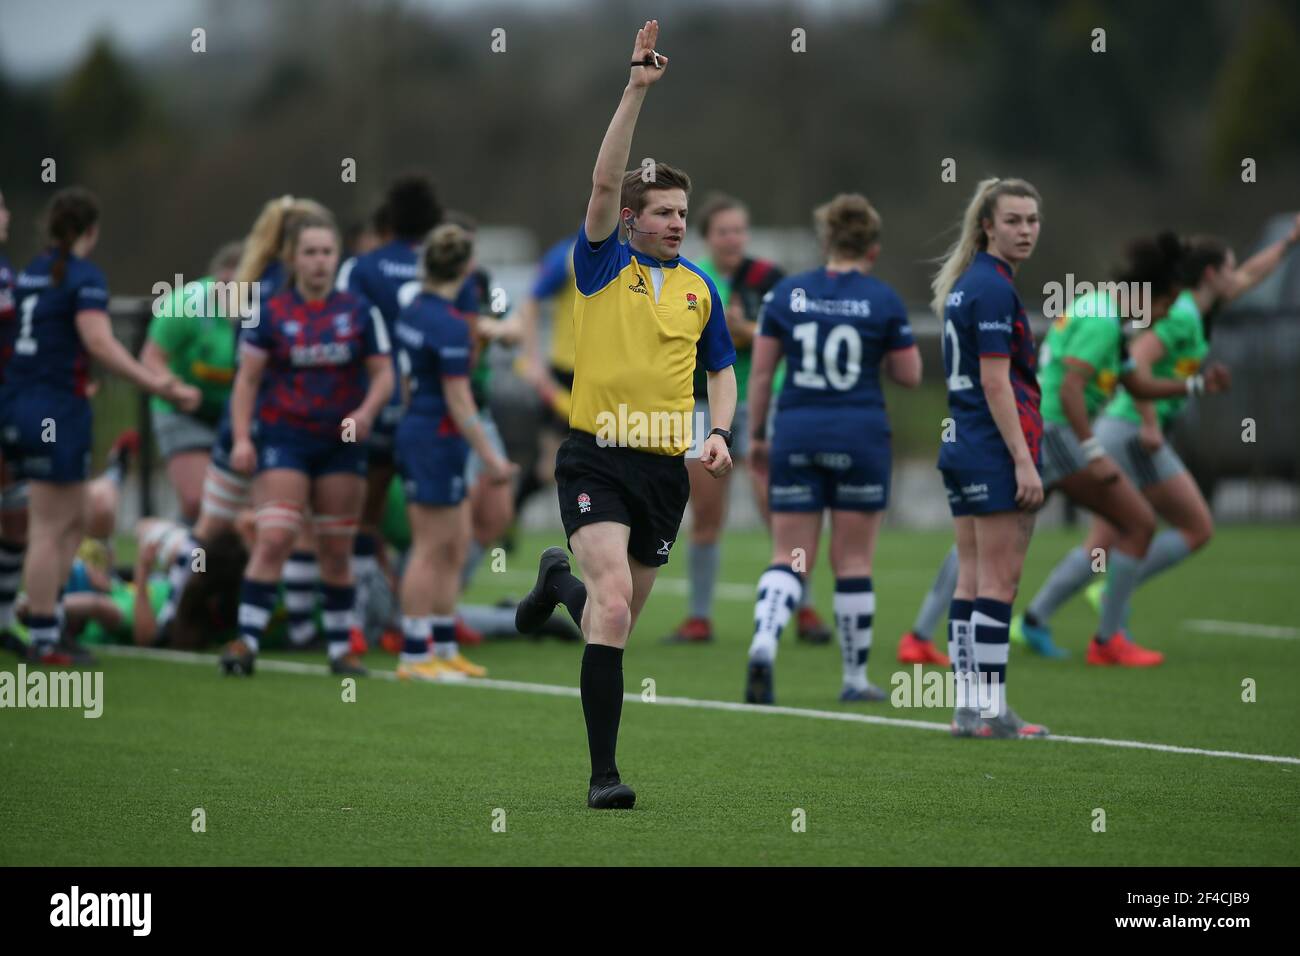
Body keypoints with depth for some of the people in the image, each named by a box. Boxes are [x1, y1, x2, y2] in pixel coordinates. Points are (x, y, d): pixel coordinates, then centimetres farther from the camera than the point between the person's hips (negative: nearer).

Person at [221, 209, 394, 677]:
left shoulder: (359, 312, 4)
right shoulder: (270, 314, -1)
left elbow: (383, 374, 5)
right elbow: (247, 379, 1)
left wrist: (365, 413, -14)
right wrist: (242, 438, -9)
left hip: (341, 441, 2)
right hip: (283, 435, -2)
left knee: (336, 550, 7)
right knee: (273, 538, -15)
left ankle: (341, 647, 16)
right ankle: (246, 641, -14)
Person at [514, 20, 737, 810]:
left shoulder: (699, 286, 11)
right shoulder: (604, 262, -1)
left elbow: (723, 367, 22)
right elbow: (605, 182, -16)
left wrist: (721, 433, 3)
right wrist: (637, 91, -22)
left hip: (667, 468, 5)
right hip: (597, 456, -5)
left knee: (622, 613, 14)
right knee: (614, 601, -21)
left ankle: (561, 582, 52)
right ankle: (604, 772, -20)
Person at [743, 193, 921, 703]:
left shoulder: (786, 293, 2)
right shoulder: (883, 300, -3)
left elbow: (760, 372, 4)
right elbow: (909, 374, 2)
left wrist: (756, 433, 13)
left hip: (796, 433, 2)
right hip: (860, 437, -2)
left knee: (789, 559, 5)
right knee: (853, 562, 8)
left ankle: (763, 643, -21)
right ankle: (855, 678, 15)